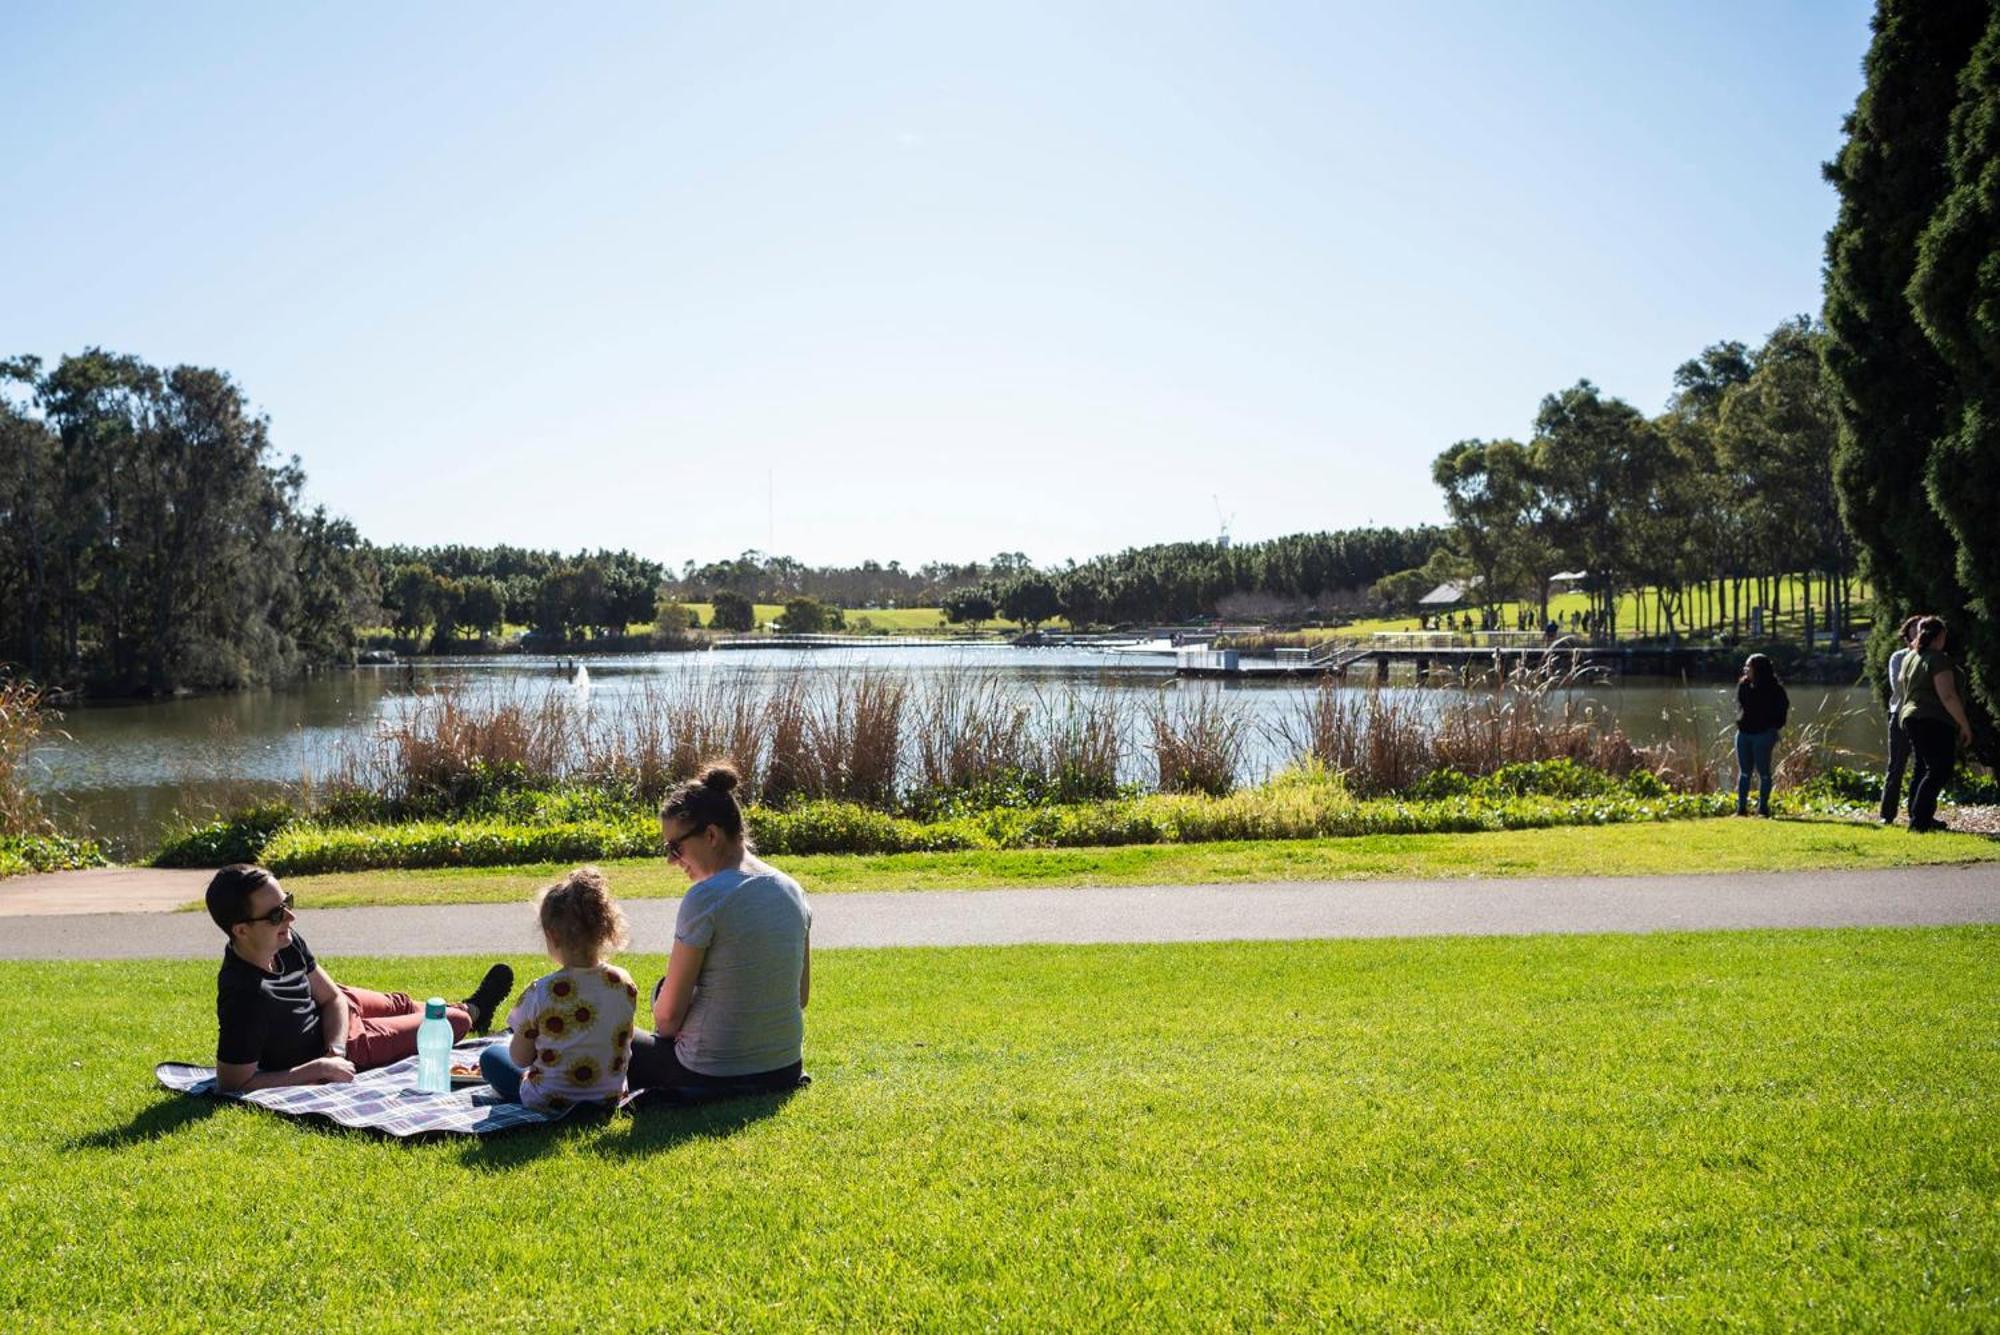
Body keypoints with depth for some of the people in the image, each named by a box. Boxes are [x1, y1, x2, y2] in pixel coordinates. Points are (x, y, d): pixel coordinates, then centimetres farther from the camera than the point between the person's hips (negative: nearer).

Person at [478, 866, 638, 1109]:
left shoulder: (541, 992, -23)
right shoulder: (625, 984, -11)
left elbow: (520, 1058, -11)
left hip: (550, 1102, -4)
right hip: (610, 1097, 4)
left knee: (491, 1055, 21)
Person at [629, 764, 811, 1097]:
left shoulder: (706, 898, -18)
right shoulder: (792, 890, 3)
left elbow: (668, 1013, -12)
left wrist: (665, 1030, 9)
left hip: (714, 1078, -6)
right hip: (787, 1070, 6)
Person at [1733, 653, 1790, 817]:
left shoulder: (1773, 688, -7)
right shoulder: (1743, 685, 8)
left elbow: (1783, 707, -3)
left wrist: (1774, 728, -8)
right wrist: (1740, 722, 10)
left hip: (1763, 734, -5)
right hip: (1743, 734, 5)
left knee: (1763, 772, 1)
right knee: (1744, 772, 7)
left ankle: (1763, 808, 7)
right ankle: (1741, 808, 10)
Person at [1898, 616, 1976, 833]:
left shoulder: (1910, 658, 11)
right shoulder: (1939, 659, -15)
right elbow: (1948, 697, -20)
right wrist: (1964, 724, -15)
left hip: (1912, 718, 9)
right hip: (1935, 722, -9)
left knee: (1921, 769, 14)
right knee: (1940, 771, -7)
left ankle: (1922, 819, 18)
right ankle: (1919, 820, -15)